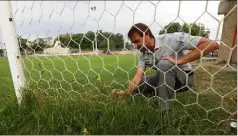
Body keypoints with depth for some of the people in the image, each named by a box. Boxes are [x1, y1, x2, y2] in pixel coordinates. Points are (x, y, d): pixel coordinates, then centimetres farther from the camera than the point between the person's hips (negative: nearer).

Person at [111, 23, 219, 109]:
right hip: (163, 78, 6)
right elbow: (138, 76, -14)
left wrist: (179, 61, -32)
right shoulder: (143, 53, -8)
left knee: (163, 64, -35)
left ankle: (164, 110, -22)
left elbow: (212, 44, -27)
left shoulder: (171, 39, -25)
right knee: (136, 85, -1)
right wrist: (126, 93, -27)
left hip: (184, 77, -5)